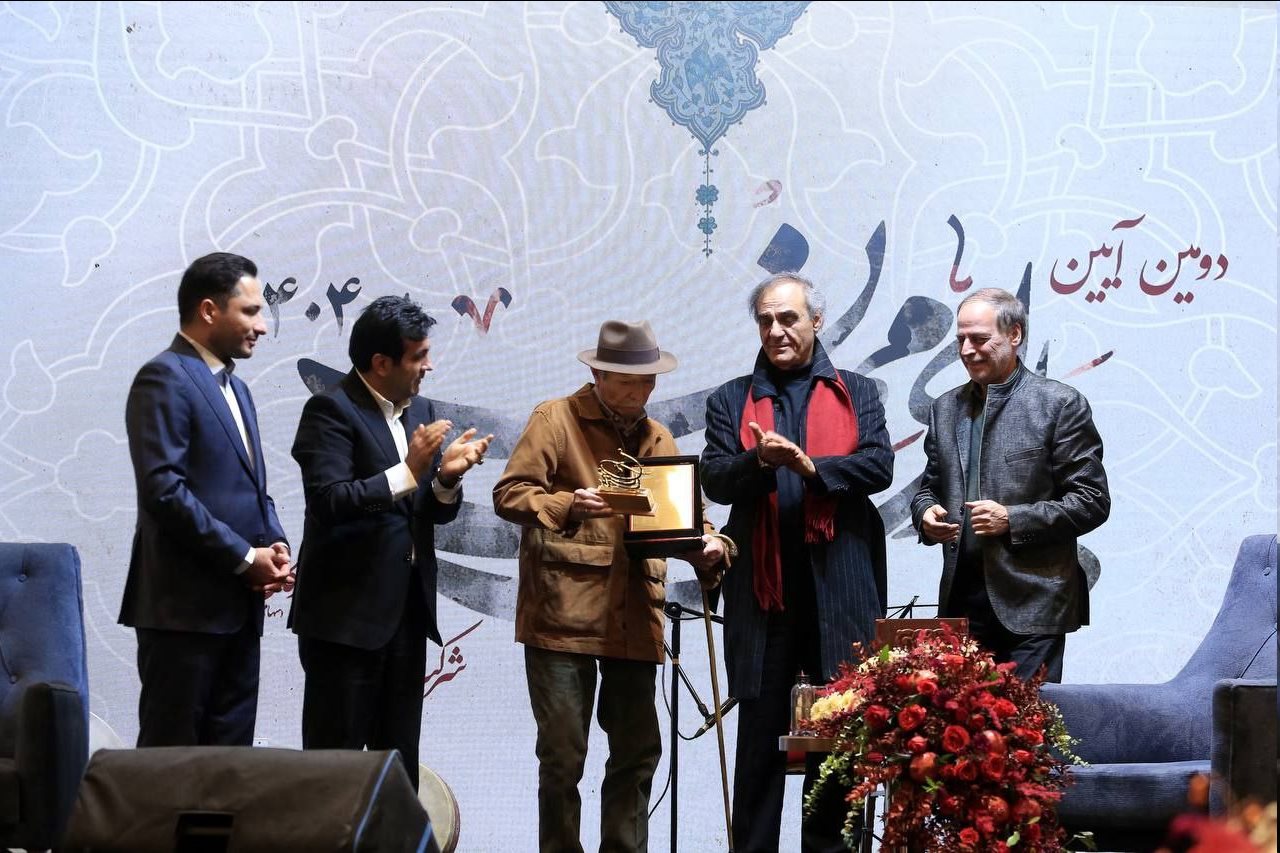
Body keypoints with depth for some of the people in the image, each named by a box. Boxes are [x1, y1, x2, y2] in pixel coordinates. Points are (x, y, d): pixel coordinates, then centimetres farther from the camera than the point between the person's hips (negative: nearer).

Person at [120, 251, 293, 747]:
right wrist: (244, 557, -15)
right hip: (185, 604, -9)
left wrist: (274, 544, 3)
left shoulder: (234, 388, 20)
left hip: (238, 604, 9)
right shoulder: (164, 380, -9)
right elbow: (163, 489, -18)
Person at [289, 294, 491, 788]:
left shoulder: (419, 411, 13)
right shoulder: (331, 411, -10)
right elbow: (329, 502, -22)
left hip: (406, 611, 8)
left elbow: (437, 511, 14)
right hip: (346, 612, -8)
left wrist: (447, 477, -7)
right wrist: (407, 472, -26)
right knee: (336, 754, -2)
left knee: (400, 757, 13)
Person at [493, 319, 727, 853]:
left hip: (634, 621, 5)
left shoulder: (658, 439, 19)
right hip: (563, 614, -5)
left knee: (638, 752, 8)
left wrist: (704, 545, -5)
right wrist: (566, 504, -20)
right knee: (563, 754, -1)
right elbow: (508, 494, -4)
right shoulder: (556, 419, 2)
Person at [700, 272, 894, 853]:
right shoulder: (731, 401, 12)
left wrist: (812, 467, -16)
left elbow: (879, 466, -2)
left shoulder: (857, 394, 11)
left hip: (841, 589, 0)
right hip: (763, 589, 0)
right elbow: (714, 480, 0)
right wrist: (759, 461, -19)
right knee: (760, 733, 4)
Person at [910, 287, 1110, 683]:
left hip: (1031, 604, -5)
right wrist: (926, 514, 0)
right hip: (961, 602, 5)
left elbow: (1092, 501, -4)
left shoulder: (1060, 404, -2)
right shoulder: (946, 408, 15)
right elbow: (930, 485, 24)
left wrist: (1013, 520, -15)